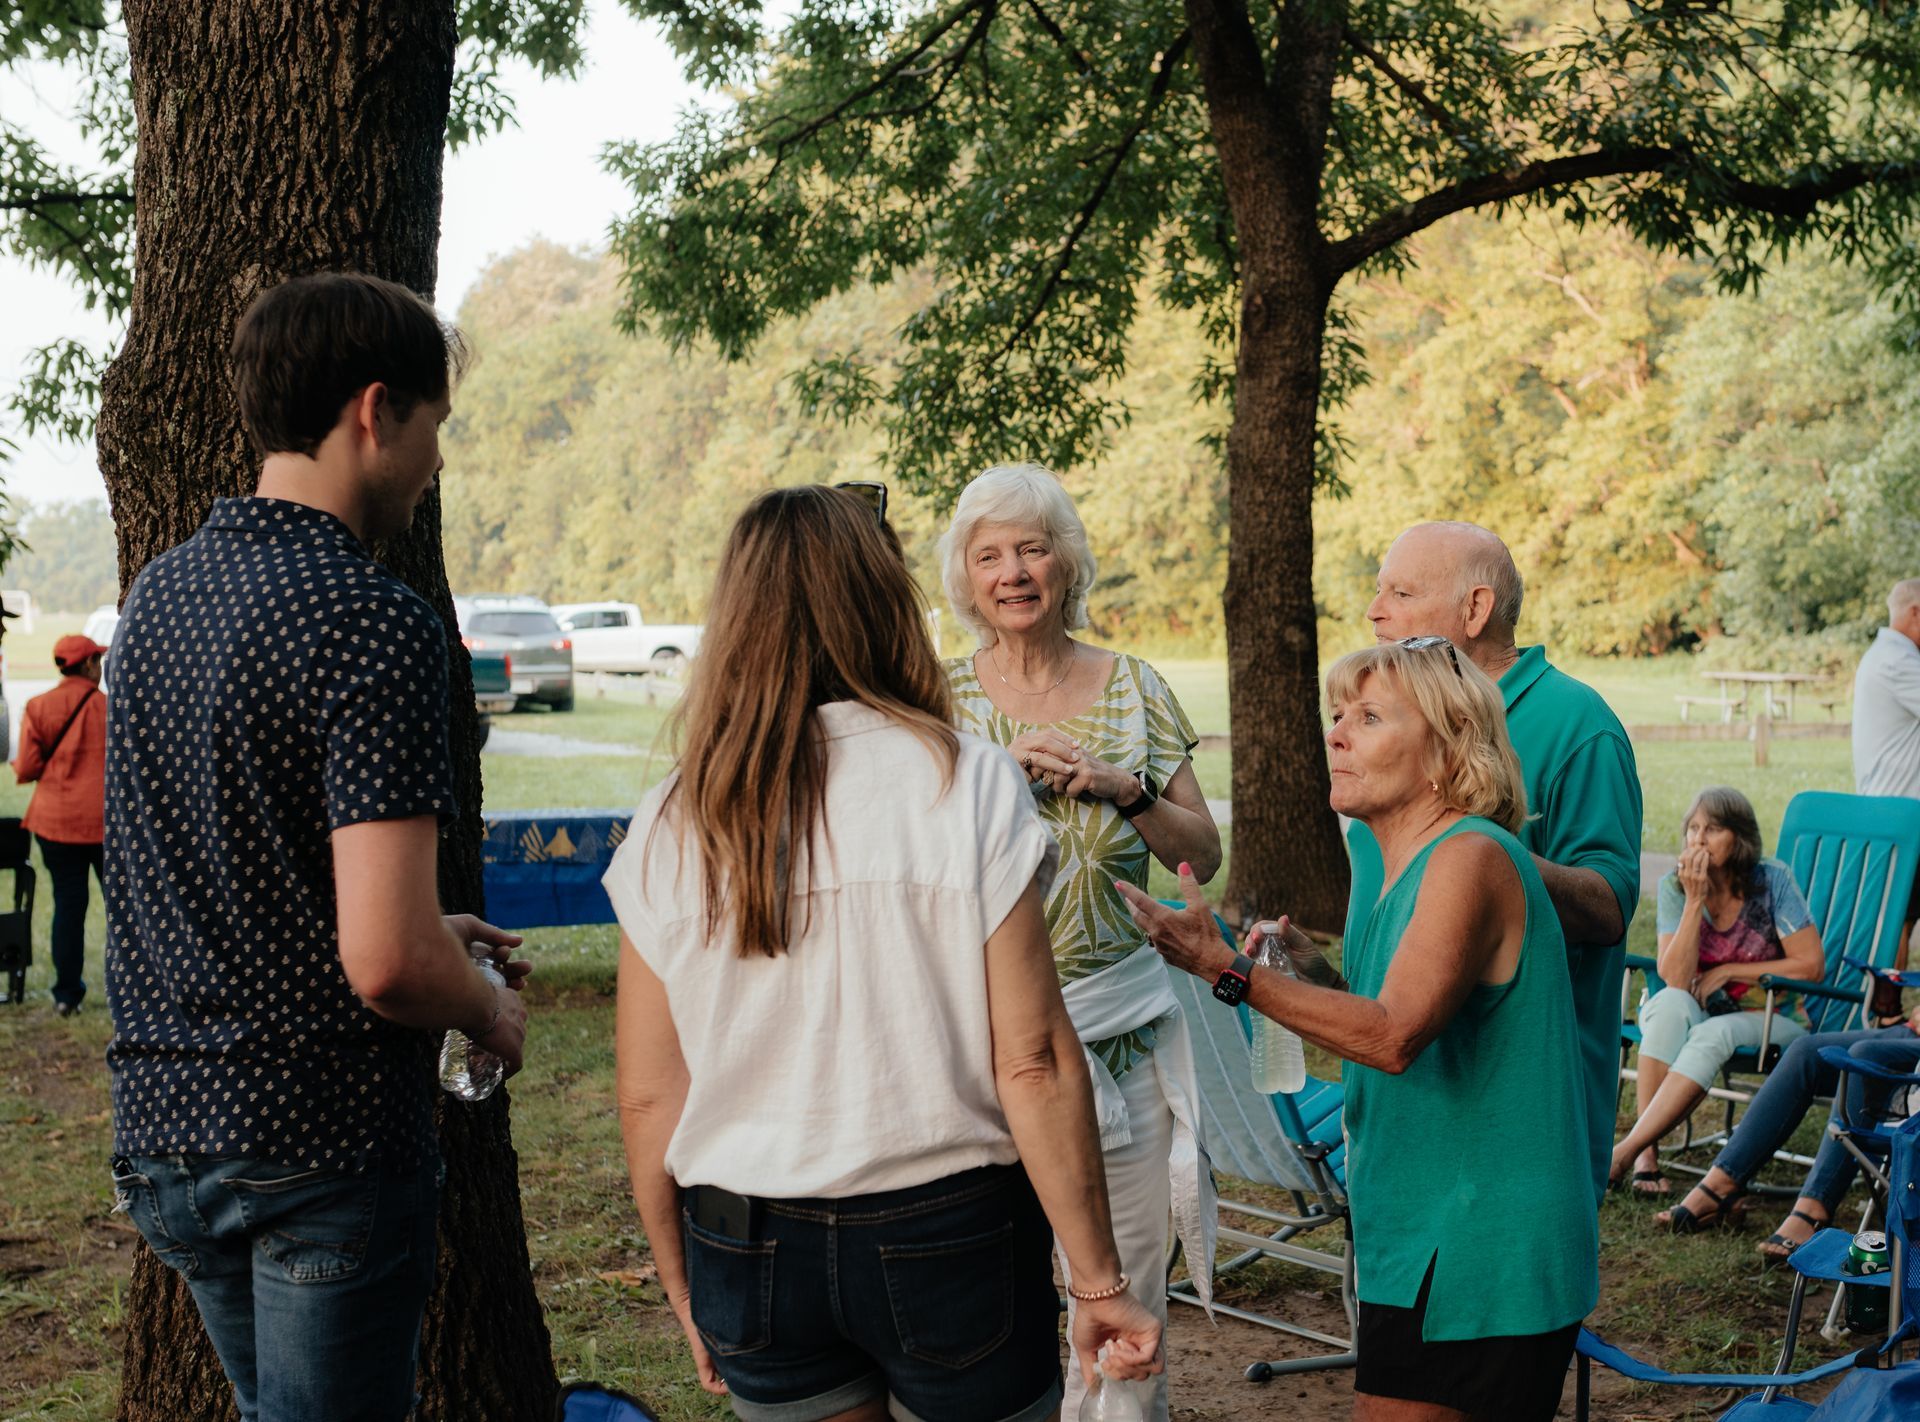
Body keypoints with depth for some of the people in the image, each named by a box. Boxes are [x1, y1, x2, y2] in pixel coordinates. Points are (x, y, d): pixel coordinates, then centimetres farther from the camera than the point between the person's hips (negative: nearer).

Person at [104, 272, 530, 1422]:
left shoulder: (160, 593, 7)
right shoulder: (377, 624, -20)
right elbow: (385, 961, -25)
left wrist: (426, 932, 19)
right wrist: (492, 1014, -4)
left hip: (164, 1118, 8)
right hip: (321, 1141, -8)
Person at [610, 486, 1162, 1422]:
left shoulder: (672, 826, -3)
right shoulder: (966, 785, -10)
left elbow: (648, 1098, 0)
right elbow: (1032, 1062, -12)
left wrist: (686, 1290, 13)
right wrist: (1098, 1279, -4)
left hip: (747, 1247, 3)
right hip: (945, 1234, -2)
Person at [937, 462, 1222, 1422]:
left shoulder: (1133, 690, 5)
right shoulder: (943, 696, 3)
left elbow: (1203, 856, 5)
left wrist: (1126, 789, -12)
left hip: (1119, 1020, 1)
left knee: (1127, 1300, 4)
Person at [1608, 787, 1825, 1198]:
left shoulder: (1772, 880, -10)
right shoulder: (1675, 886, -6)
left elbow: (1811, 965, -11)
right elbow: (1675, 978, -16)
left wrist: (1726, 971, -11)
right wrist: (1695, 899, -23)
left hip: (1766, 1019, -2)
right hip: (1694, 1013, 2)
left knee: (1713, 1034, -36)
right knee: (1671, 1002, -34)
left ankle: (1627, 1150, -37)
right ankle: (1648, 1155, -37)